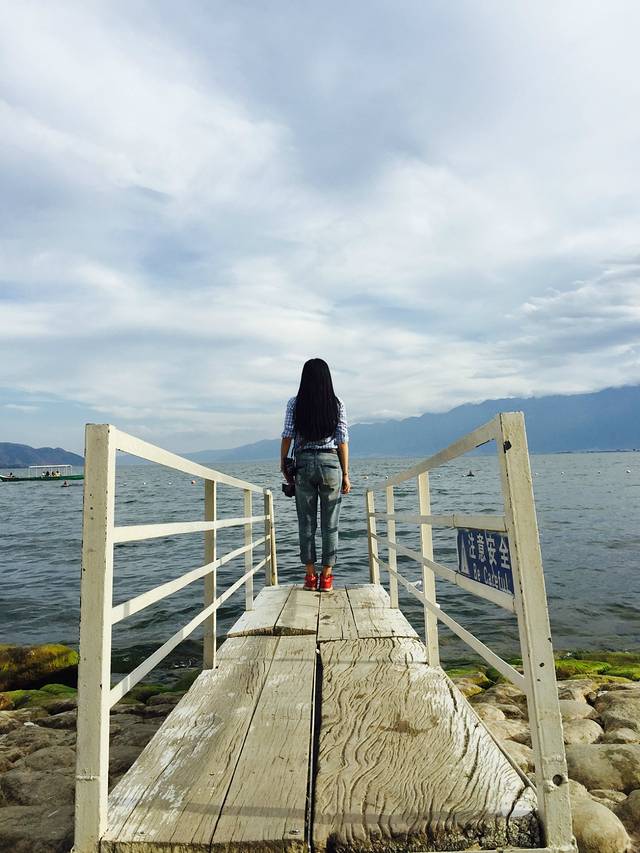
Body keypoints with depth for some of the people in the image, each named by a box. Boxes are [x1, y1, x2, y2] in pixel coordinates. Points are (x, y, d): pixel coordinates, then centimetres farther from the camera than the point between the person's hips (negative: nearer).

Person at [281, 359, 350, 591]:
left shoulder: (295, 403, 1)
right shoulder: (337, 404, 1)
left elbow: (287, 436, -2)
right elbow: (342, 441, -1)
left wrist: (283, 465, 9)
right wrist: (345, 474, 4)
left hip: (303, 463, 0)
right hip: (330, 463, 0)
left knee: (306, 523, 9)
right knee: (330, 524, 7)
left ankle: (310, 576, 14)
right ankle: (327, 577, 12)